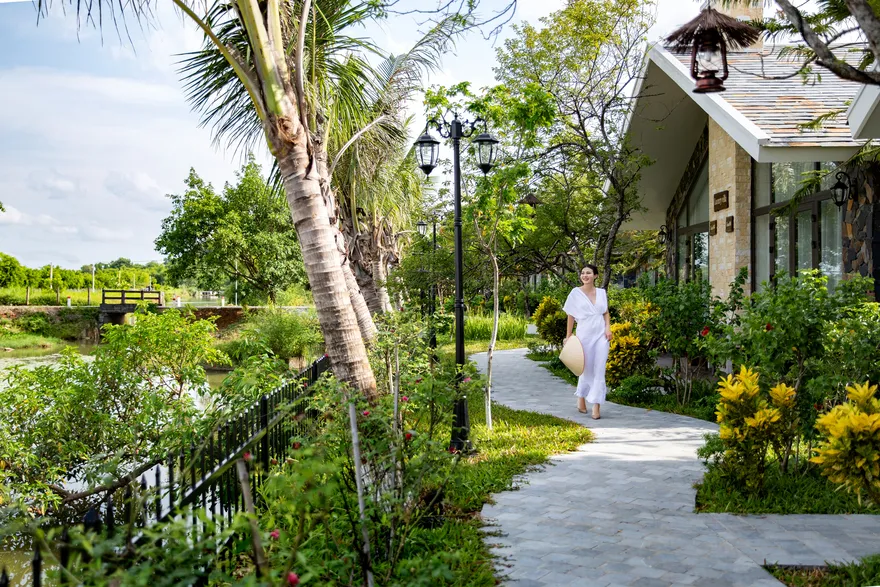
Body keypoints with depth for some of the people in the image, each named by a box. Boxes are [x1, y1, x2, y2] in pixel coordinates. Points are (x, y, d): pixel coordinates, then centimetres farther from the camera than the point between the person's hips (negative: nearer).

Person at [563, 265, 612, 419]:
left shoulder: (602, 293, 7)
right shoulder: (576, 293, 0)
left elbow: (606, 313, 15)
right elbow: (571, 316, 2)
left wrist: (608, 328, -1)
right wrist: (568, 336, 1)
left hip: (600, 335, 2)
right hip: (584, 334, -2)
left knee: (599, 370, -4)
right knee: (586, 369, 8)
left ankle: (596, 407, -4)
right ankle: (581, 398, 30)